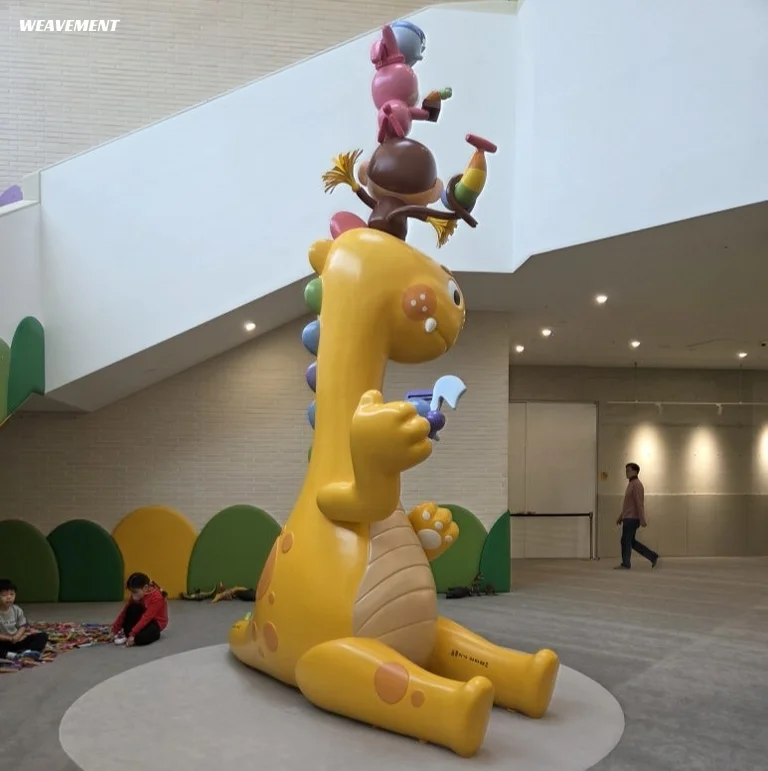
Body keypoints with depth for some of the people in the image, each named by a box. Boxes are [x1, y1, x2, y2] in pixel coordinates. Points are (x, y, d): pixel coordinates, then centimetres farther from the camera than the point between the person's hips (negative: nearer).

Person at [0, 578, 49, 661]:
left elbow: (23, 626, 4)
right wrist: (9, 638, -21)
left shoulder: (17, 610, 0)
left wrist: (16, 637, -15)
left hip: (17, 641, 5)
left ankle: (26, 651, -35)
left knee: (43, 636, -12)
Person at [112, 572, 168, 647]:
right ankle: (126, 633, -15)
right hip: (141, 619, 7)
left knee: (140, 638, -35)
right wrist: (114, 630, -10)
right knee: (132, 608, -23)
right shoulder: (138, 595, -7)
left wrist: (133, 634, -38)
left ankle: (154, 632, -5)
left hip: (155, 622, -7)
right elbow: (124, 612, -6)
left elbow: (146, 618, -34)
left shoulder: (156, 598, -28)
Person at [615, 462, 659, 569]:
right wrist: (621, 517, 23)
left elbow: (640, 504, -20)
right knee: (632, 542, 13)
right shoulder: (631, 484, 17)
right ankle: (653, 557, 17)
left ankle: (626, 564, 7)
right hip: (628, 518, 10)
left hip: (632, 519, -10)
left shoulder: (637, 484, -13)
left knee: (626, 541, -2)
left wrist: (642, 520, -23)